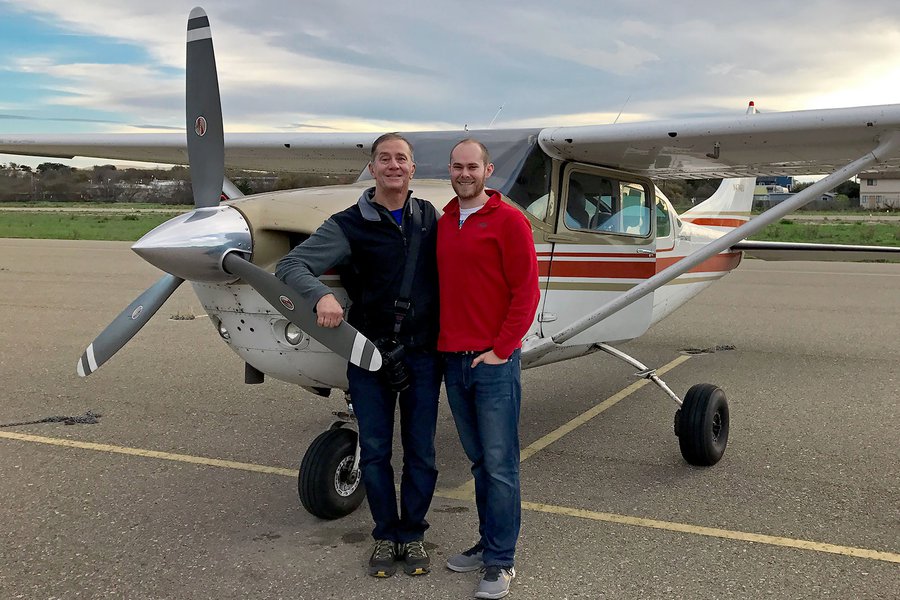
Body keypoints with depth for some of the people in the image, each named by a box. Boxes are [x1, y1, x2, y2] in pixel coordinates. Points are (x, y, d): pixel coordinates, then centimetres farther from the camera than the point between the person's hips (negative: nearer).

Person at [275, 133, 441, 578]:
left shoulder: (429, 217, 4)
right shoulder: (348, 225, -8)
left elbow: (444, 271, 15)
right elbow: (290, 265, -14)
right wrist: (322, 295, -35)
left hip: (422, 354, 2)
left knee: (420, 452, 8)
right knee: (374, 451, 8)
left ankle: (413, 533, 25)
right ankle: (385, 535, 26)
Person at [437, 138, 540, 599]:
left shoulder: (508, 221, -5)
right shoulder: (443, 223, 14)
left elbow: (526, 291, -8)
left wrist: (501, 349, -11)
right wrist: (439, 342, 10)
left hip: (494, 362, -6)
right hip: (452, 361, 6)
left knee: (499, 465, -1)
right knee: (479, 462, 14)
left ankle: (501, 562, 8)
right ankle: (488, 543, 25)